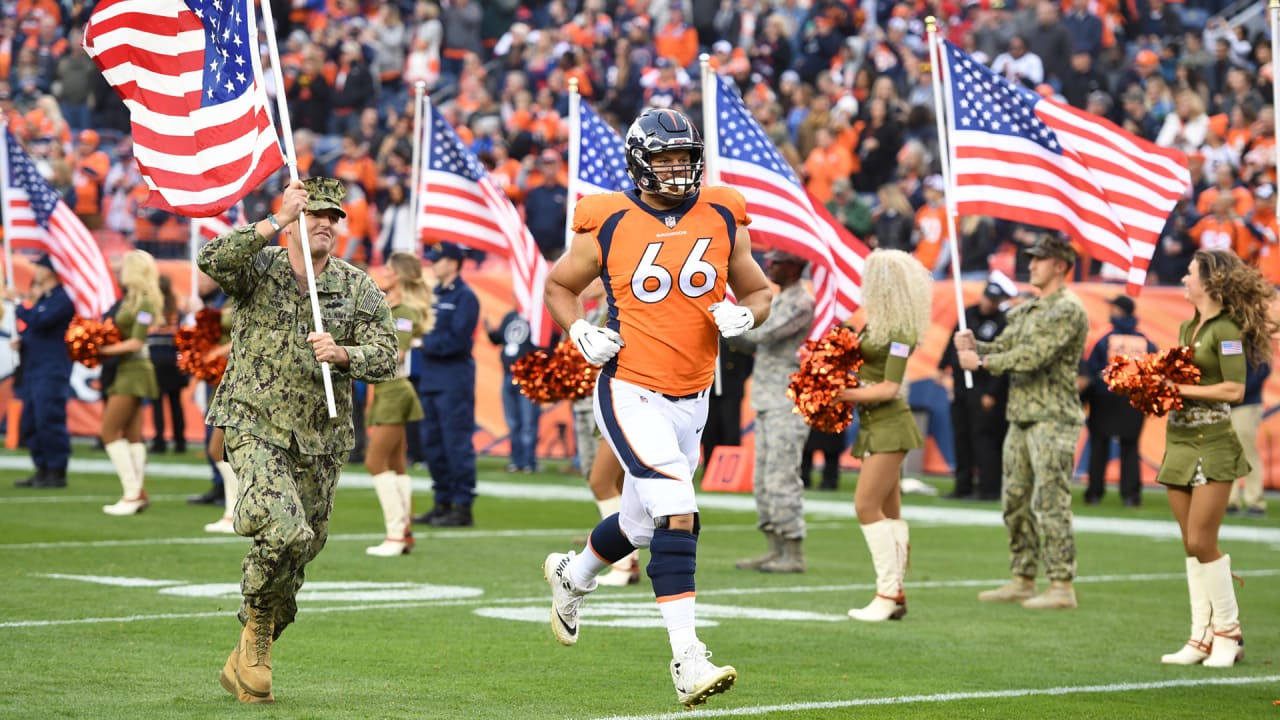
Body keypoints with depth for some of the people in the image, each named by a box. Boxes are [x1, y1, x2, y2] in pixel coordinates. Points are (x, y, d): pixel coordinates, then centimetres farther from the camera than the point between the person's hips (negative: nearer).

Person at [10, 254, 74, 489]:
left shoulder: (62, 299, -10)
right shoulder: (40, 297, 19)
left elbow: (38, 321, -22)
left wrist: (20, 302, -13)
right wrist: (20, 340, 7)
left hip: (52, 370, -10)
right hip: (33, 368, 10)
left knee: (49, 420, -9)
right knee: (32, 422, 9)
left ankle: (57, 473, -5)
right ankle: (42, 470, 15)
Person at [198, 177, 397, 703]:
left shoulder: (358, 289, 4)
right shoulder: (259, 270, -3)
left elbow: (386, 358, -5)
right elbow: (212, 261, -24)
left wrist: (342, 354, -25)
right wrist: (276, 222, -27)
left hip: (320, 442, 4)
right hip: (256, 428, -4)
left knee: (298, 554, 10)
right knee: (286, 532, -26)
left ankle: (246, 660, 29)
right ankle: (257, 626, 0)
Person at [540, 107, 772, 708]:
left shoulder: (723, 221, 3)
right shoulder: (608, 226, -5)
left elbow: (758, 291, 15)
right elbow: (559, 285, 11)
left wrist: (744, 315, -8)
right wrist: (580, 333, -7)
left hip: (691, 401, 5)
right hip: (630, 394, -5)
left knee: (642, 524, 19)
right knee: (679, 514, -21)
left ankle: (571, 575, 51)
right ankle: (687, 659, -21)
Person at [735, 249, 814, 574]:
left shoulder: (801, 303, -12)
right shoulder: (778, 301, 19)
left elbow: (763, 333, -21)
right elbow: (756, 339, 22)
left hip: (788, 405, -10)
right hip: (767, 401, 10)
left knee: (782, 478, -11)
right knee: (764, 481, 10)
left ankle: (794, 554, -8)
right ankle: (776, 550, 15)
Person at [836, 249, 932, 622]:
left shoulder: (899, 330, -15)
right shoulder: (875, 322, 11)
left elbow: (889, 388, -18)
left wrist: (844, 395, -17)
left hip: (889, 426, -9)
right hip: (874, 427, 9)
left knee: (867, 506, -12)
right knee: (888, 511, 9)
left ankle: (888, 592, -11)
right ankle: (895, 595, 11)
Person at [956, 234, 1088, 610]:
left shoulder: (1068, 309, -11)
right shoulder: (1026, 310, 18)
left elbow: (1035, 355, -19)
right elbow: (1003, 348, 17)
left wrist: (982, 361, -14)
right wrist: (974, 346, -4)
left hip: (1053, 419, -9)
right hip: (1021, 416, 9)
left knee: (1050, 502, -11)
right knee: (1016, 503, 11)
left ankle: (1062, 586, -9)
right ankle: (1022, 580, 18)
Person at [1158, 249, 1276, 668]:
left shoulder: (1226, 329, -11)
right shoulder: (1187, 327, 14)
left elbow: (1234, 389, -18)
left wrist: (1183, 390, -17)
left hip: (1212, 443, -8)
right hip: (1179, 440, 8)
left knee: (1202, 542, -8)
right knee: (1191, 546, 7)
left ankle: (1228, 634, 5)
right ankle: (1202, 638, 11)